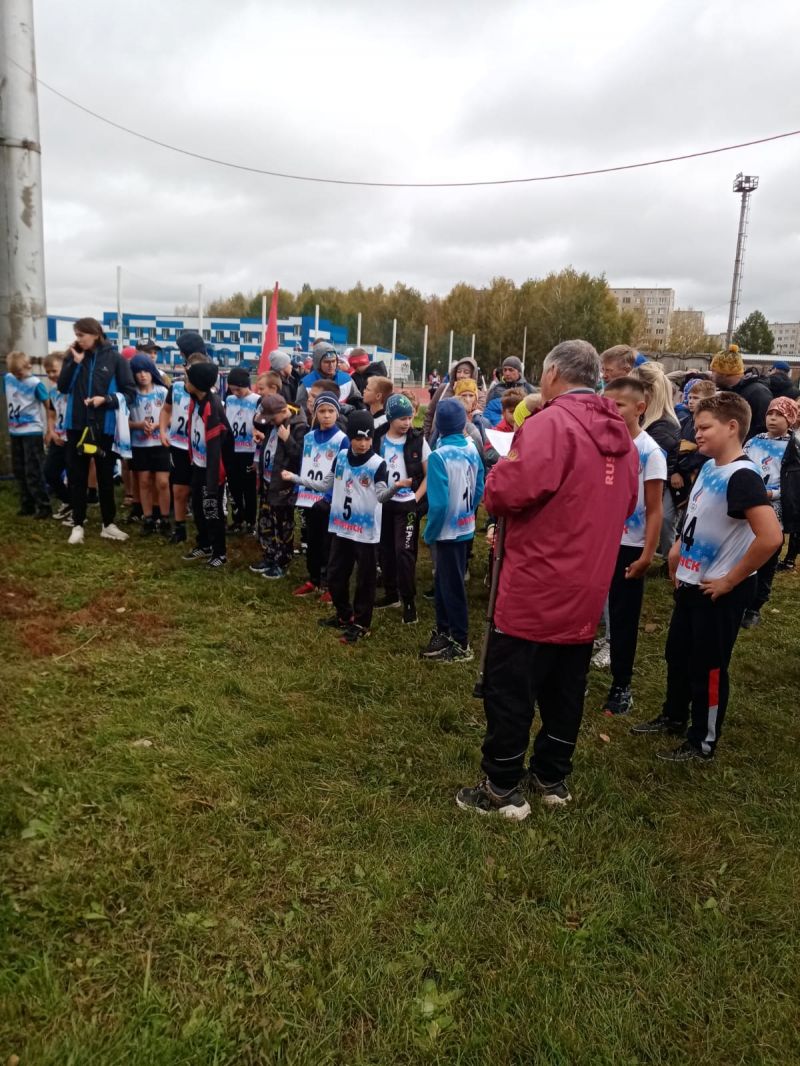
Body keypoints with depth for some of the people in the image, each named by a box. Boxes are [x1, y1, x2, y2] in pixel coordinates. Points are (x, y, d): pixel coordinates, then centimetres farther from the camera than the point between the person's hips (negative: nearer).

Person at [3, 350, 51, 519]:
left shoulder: (35, 383, -14)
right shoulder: (8, 379, 2)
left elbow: (48, 405, -8)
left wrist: (49, 429, -6)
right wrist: (11, 420, 15)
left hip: (32, 432, -6)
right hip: (15, 432, 6)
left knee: (33, 472, -6)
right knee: (19, 471, 12)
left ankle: (44, 507, 1)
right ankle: (27, 505, 22)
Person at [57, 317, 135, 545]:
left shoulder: (115, 358, -5)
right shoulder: (73, 356, 5)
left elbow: (130, 392, -5)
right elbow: (63, 387, -3)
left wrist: (105, 399, -18)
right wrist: (75, 362, -12)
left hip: (104, 427, -2)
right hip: (77, 426, 2)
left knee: (106, 477, 9)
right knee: (77, 477, 6)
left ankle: (108, 524, 21)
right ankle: (78, 525, 15)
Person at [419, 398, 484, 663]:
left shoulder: (439, 456, -21)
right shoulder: (472, 450, -2)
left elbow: (438, 503, -24)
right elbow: (479, 489, 6)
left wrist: (429, 533, -10)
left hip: (449, 530, -7)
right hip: (466, 527, 7)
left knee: (452, 586, 5)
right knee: (444, 580, 20)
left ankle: (460, 644, 17)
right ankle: (444, 629, 34)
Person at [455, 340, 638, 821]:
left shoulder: (551, 423, -17)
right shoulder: (622, 436, 10)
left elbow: (507, 492, -29)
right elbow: (626, 504, 20)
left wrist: (497, 477, -6)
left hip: (536, 587, -8)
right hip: (587, 590, 8)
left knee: (510, 688, 4)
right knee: (565, 688, 18)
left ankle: (504, 790, 14)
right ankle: (553, 778, 31)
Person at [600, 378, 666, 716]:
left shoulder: (650, 452, -11)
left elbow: (655, 510, -9)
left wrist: (647, 555, -13)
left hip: (628, 547, -4)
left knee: (623, 620, 7)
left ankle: (621, 687, 22)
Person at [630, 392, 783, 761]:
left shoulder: (742, 477, -23)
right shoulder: (708, 468, 5)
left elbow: (771, 537, -33)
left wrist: (730, 580, -23)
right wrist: (679, 550, 11)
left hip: (720, 591, -9)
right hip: (691, 583, 9)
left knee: (707, 667, 5)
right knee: (676, 654, 21)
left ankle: (703, 743, 22)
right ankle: (673, 717, 40)